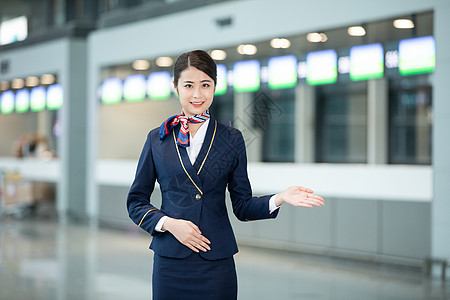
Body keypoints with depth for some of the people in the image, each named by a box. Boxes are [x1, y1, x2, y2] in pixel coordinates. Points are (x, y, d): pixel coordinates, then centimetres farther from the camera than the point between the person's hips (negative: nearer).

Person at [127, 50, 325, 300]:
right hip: (170, 262, 0)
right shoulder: (157, 139, 5)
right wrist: (168, 223, -8)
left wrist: (279, 199, -10)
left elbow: (242, 206, 7)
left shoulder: (231, 139, 6)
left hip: (217, 262, 0)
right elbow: (136, 202, 8)